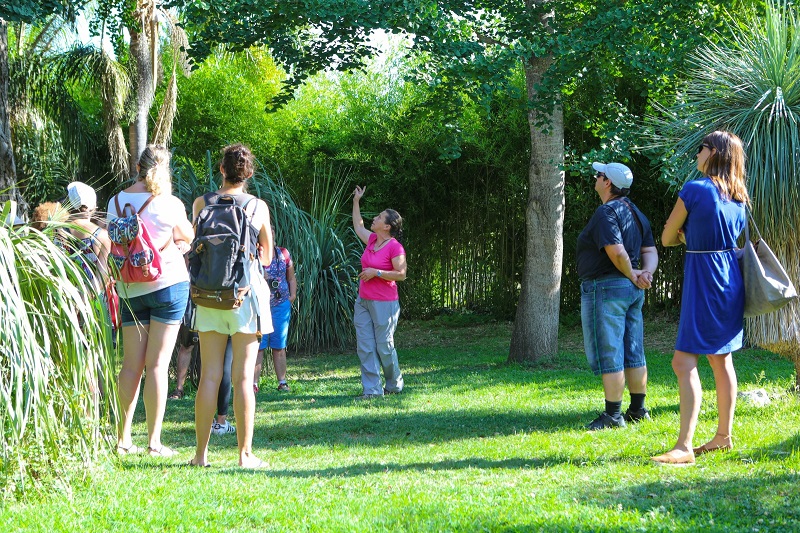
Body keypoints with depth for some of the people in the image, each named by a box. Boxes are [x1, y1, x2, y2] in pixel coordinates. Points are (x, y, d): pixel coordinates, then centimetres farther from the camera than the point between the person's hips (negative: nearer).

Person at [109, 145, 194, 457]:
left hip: (130, 289, 4)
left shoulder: (115, 203, 2)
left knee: (132, 365, 9)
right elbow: (189, 236, 7)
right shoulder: (169, 204, -9)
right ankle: (154, 442, -2)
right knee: (158, 364, -3)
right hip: (169, 284, -4)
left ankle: (123, 439, 11)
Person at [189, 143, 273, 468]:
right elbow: (267, 257, 8)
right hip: (247, 292, -1)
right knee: (243, 377, 0)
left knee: (209, 375, 5)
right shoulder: (258, 207, -1)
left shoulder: (202, 203, 1)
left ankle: (201, 453, 5)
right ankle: (245, 453, 0)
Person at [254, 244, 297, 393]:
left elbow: (291, 278, 16)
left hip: (281, 304, 3)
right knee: (257, 346, -6)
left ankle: (282, 382, 12)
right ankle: (254, 383, -4)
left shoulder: (283, 254, 8)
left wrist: (293, 295, 6)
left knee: (279, 346, 8)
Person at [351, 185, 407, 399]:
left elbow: (401, 274, -16)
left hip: (384, 303, -8)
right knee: (365, 347, 2)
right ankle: (372, 389, 3)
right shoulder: (372, 240, 9)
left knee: (384, 346, 0)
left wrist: (376, 272, -19)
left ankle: (394, 385, 20)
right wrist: (356, 201, 31)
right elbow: (358, 225, 29)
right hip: (363, 301, 8)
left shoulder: (394, 247, -13)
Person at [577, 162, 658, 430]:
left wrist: (631, 274, -12)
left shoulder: (606, 212, -15)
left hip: (605, 288, -10)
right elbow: (650, 251, 12)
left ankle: (613, 415, -5)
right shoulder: (635, 213, 15)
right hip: (632, 291, 10)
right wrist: (646, 273, -5)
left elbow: (616, 251, -27)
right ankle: (638, 409, 18)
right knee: (633, 354, 13)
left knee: (607, 356, -6)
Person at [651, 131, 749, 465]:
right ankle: (724, 436, 24)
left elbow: (667, 239, -4)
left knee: (684, 362, -10)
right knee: (721, 360, 16)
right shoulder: (737, 198, 8)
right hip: (730, 281, 9)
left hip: (703, 282, -9)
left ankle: (684, 447, -17)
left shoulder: (694, 190, -14)